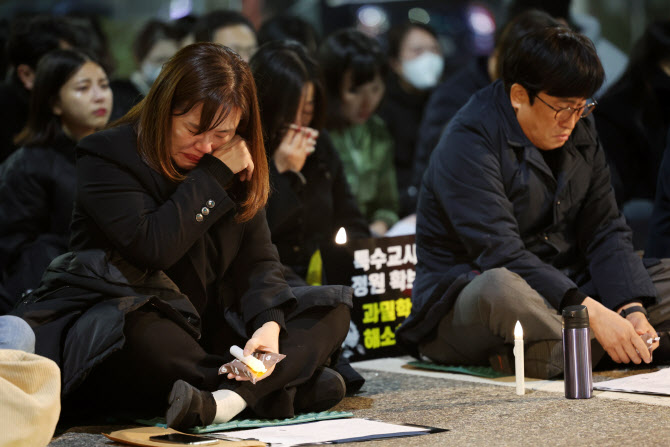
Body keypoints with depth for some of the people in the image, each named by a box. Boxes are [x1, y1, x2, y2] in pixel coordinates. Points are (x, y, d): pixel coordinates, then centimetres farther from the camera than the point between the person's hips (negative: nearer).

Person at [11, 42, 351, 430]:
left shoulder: (236, 171, 9)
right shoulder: (108, 156, -9)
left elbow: (259, 260, 2)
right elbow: (152, 246, -23)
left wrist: (268, 324, -19)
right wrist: (215, 175, -18)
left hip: (204, 330, 6)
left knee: (332, 311, -9)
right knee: (136, 333, -42)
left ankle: (229, 398, -36)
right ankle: (276, 389, -30)